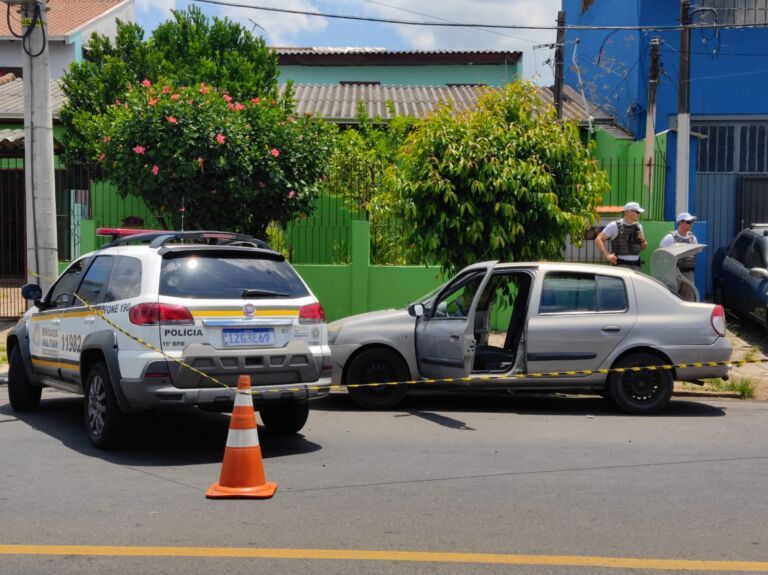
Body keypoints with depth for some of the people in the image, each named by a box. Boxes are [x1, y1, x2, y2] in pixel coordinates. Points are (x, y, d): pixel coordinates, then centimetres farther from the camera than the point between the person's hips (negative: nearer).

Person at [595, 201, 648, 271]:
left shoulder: (638, 226, 15)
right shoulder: (615, 226, -2)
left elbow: (644, 247, 25)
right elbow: (598, 239, -5)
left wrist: (643, 240, 1)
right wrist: (607, 255, -17)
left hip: (636, 266, 6)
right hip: (621, 265, -6)